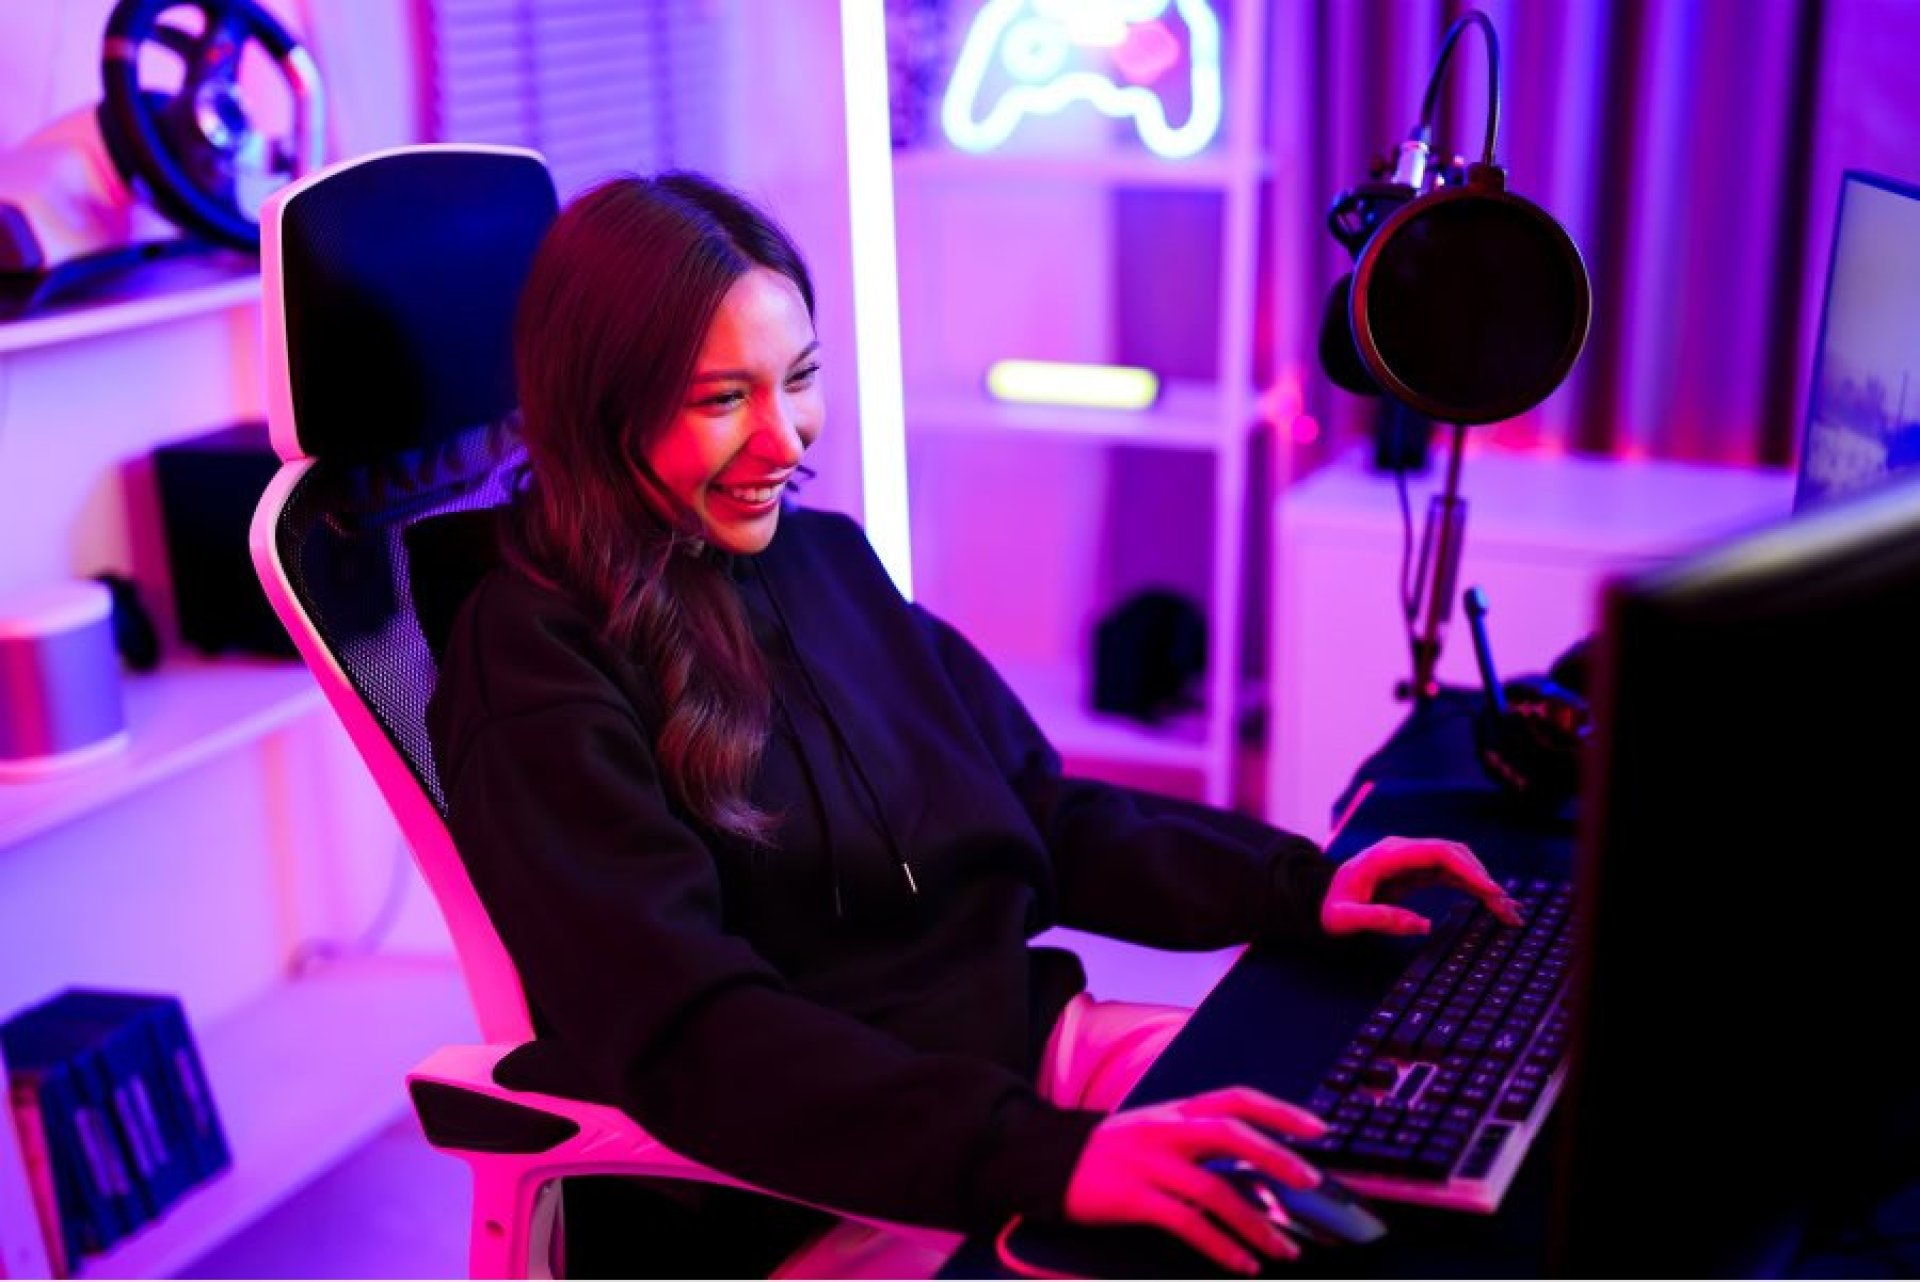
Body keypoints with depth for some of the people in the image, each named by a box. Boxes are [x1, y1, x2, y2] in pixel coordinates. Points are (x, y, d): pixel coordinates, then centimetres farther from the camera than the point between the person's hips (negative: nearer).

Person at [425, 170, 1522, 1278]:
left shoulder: (825, 558, 9)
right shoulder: (539, 666, -13)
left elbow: (1042, 818, 14)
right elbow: (689, 1037, -23)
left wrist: (1299, 886, 0)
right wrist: (1045, 1156, -35)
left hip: (1026, 1041, 7)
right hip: (810, 1191, -7)